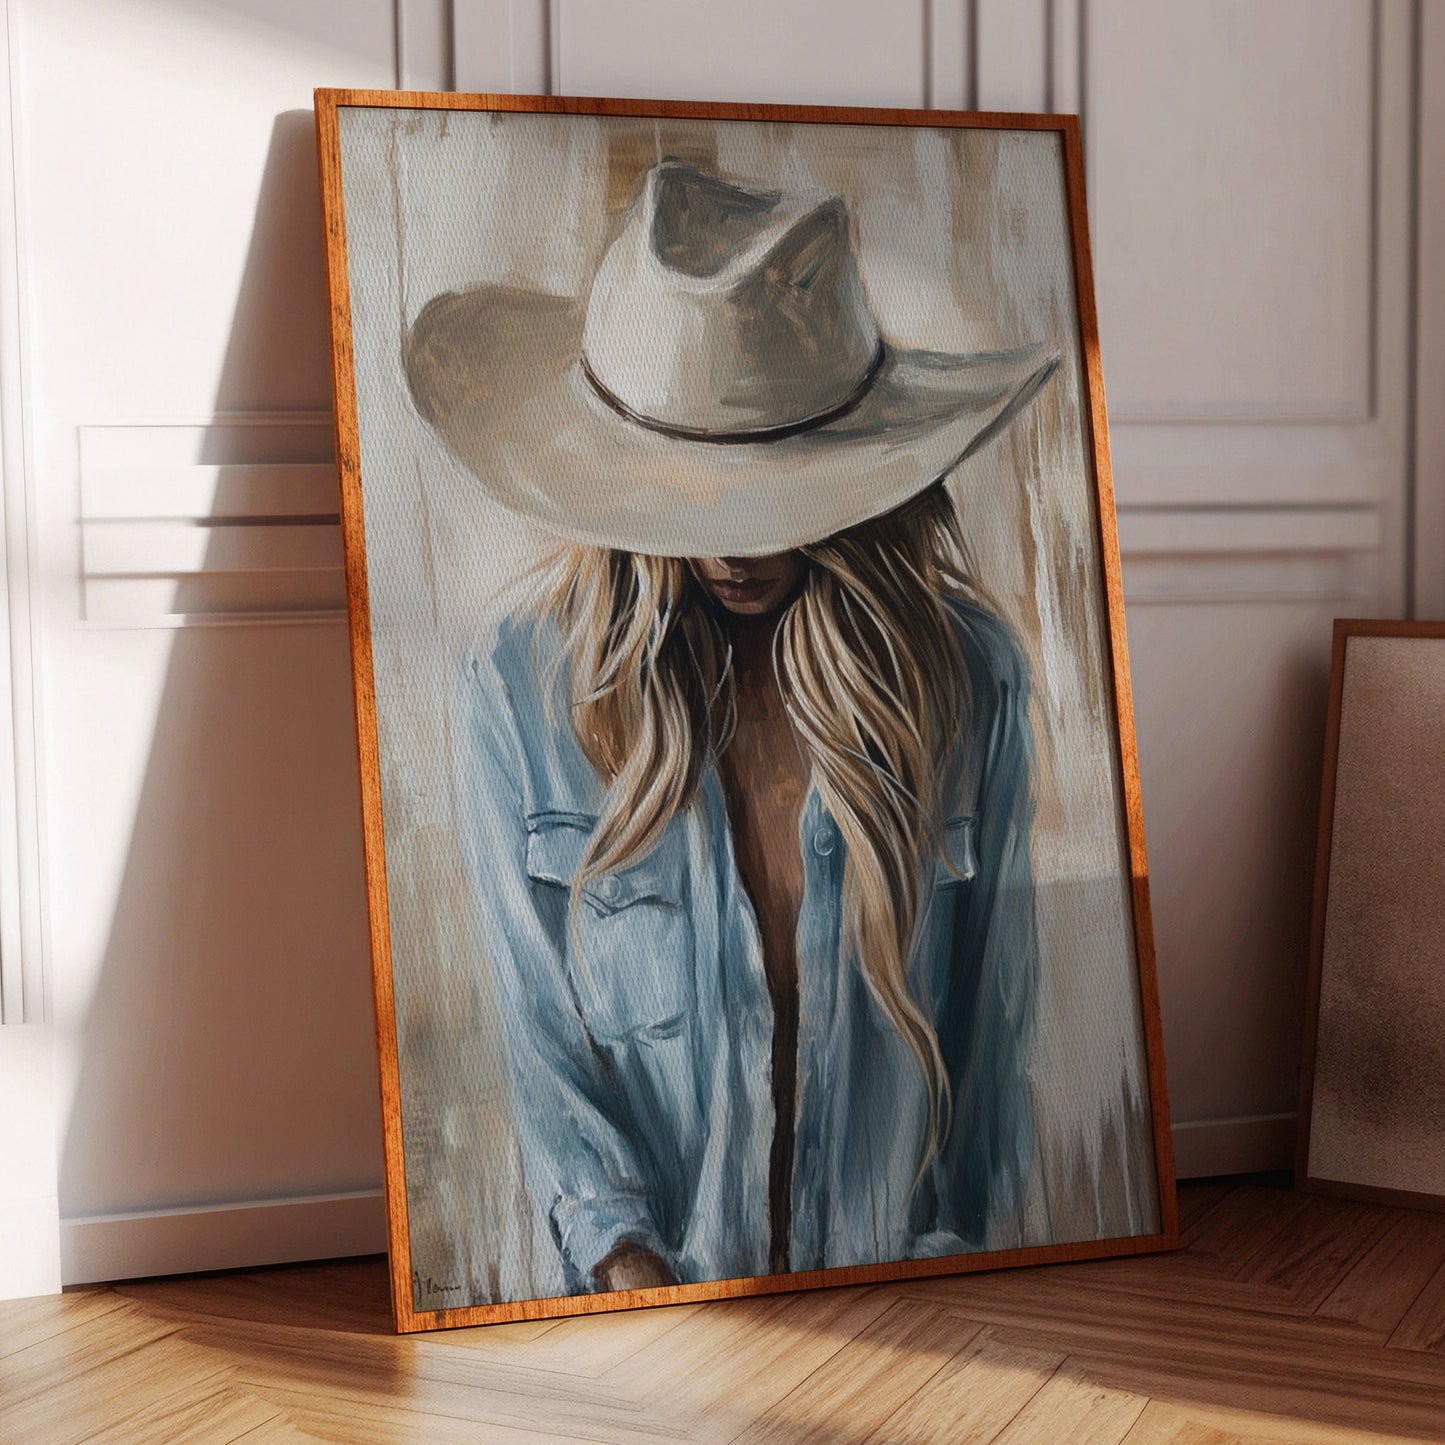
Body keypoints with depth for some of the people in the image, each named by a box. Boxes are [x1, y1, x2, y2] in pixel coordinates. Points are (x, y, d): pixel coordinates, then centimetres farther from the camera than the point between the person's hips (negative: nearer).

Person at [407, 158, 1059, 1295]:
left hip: (890, 1258, 0)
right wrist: (624, 1255, -13)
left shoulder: (971, 677, -4)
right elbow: (532, 1015, -3)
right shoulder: (521, 685, -8)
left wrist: (958, 1242, 7)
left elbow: (993, 1001, 4)